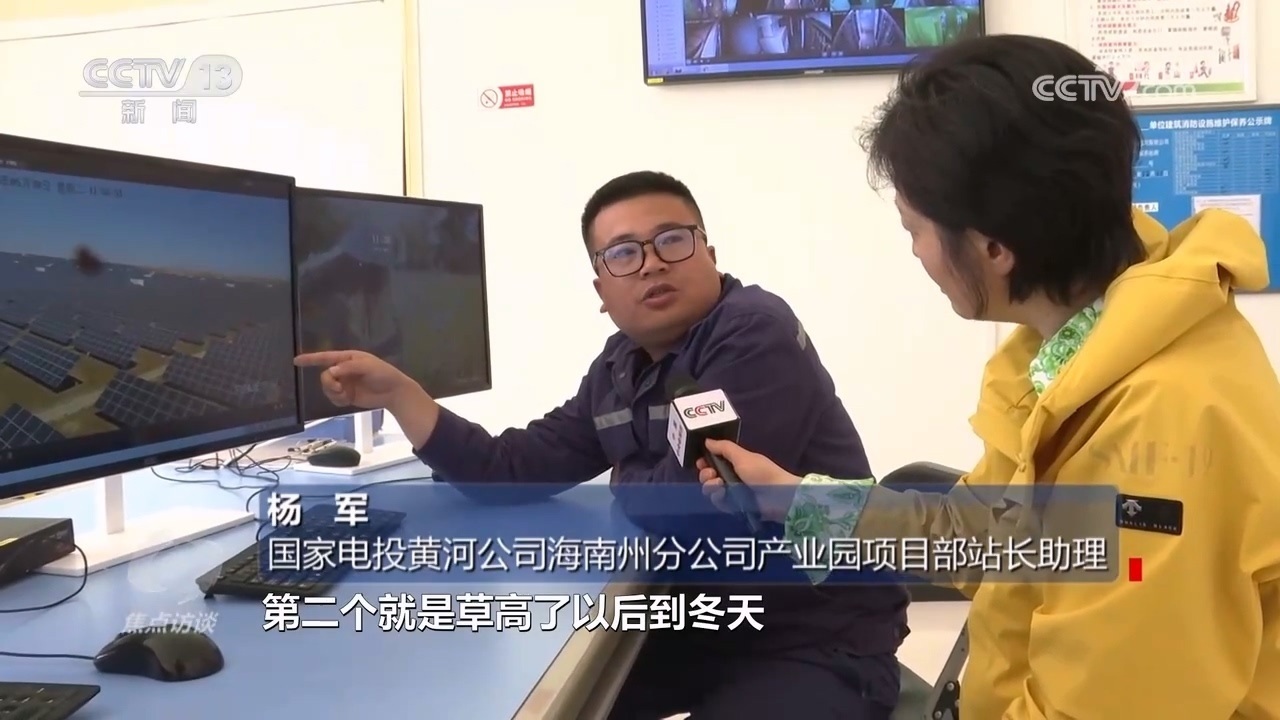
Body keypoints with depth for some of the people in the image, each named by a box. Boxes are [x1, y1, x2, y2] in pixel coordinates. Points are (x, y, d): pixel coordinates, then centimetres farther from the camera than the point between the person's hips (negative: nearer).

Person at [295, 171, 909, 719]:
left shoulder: (756, 335, -21)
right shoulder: (621, 368, 5)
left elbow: (686, 504, -27)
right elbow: (511, 472, 5)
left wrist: (623, 479, -6)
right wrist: (398, 393, -1)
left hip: (820, 643, -7)